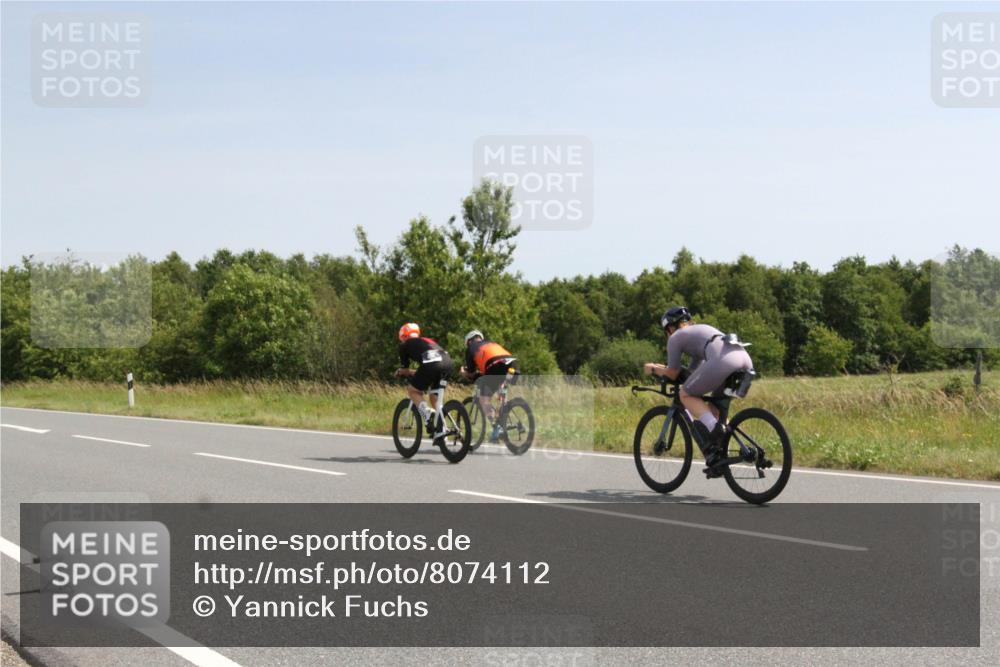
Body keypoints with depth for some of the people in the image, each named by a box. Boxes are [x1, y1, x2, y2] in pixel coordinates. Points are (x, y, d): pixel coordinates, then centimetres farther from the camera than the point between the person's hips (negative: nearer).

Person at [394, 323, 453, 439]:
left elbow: (405, 370, 27)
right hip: (448, 363, 5)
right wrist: (416, 372, 57)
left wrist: (400, 372, 49)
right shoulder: (427, 340, 39)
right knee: (435, 396, 23)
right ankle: (440, 430, 15)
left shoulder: (405, 345, 24)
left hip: (430, 364, -5)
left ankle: (427, 413, -8)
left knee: (412, 390, 18)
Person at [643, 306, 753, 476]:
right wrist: (663, 367, 49)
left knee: (686, 394, 9)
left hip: (723, 359, -8)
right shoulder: (699, 330, 39)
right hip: (745, 358, 8)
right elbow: (693, 372, 42)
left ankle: (714, 428, -13)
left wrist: (653, 369, 36)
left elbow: (673, 374, 19)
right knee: (714, 407, 22)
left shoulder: (675, 337, 18)